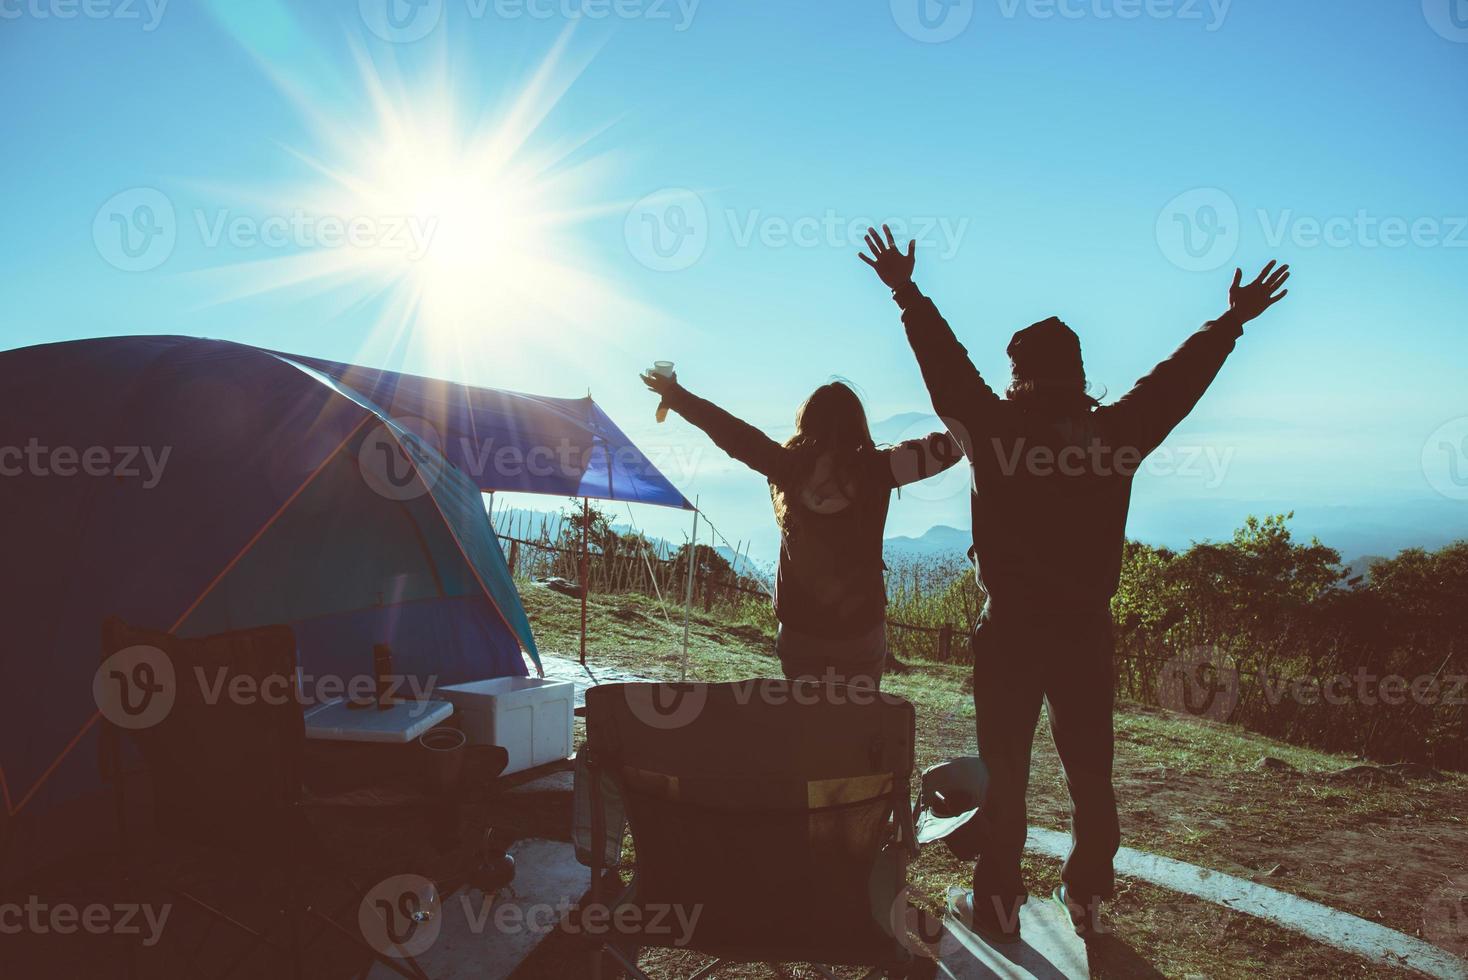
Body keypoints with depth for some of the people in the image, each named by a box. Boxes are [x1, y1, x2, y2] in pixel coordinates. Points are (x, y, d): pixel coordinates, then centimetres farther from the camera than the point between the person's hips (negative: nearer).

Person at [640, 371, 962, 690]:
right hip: (863, 630, -1)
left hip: (799, 630, 2)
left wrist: (674, 395, 13)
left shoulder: (788, 467, -8)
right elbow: (945, 448, -5)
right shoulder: (876, 470, -12)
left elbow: (733, 434, 2)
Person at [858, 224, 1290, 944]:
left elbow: (946, 365, 2)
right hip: (1087, 630, 2)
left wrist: (906, 292, 14)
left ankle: (998, 902, 15)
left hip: (1008, 629, -2)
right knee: (1089, 769, 15)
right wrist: (1234, 319, 24)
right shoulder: (1115, 432, -2)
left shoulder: (993, 428, -8)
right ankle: (1087, 897, 24)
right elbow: (1179, 377, 10)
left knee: (1005, 769, 7)